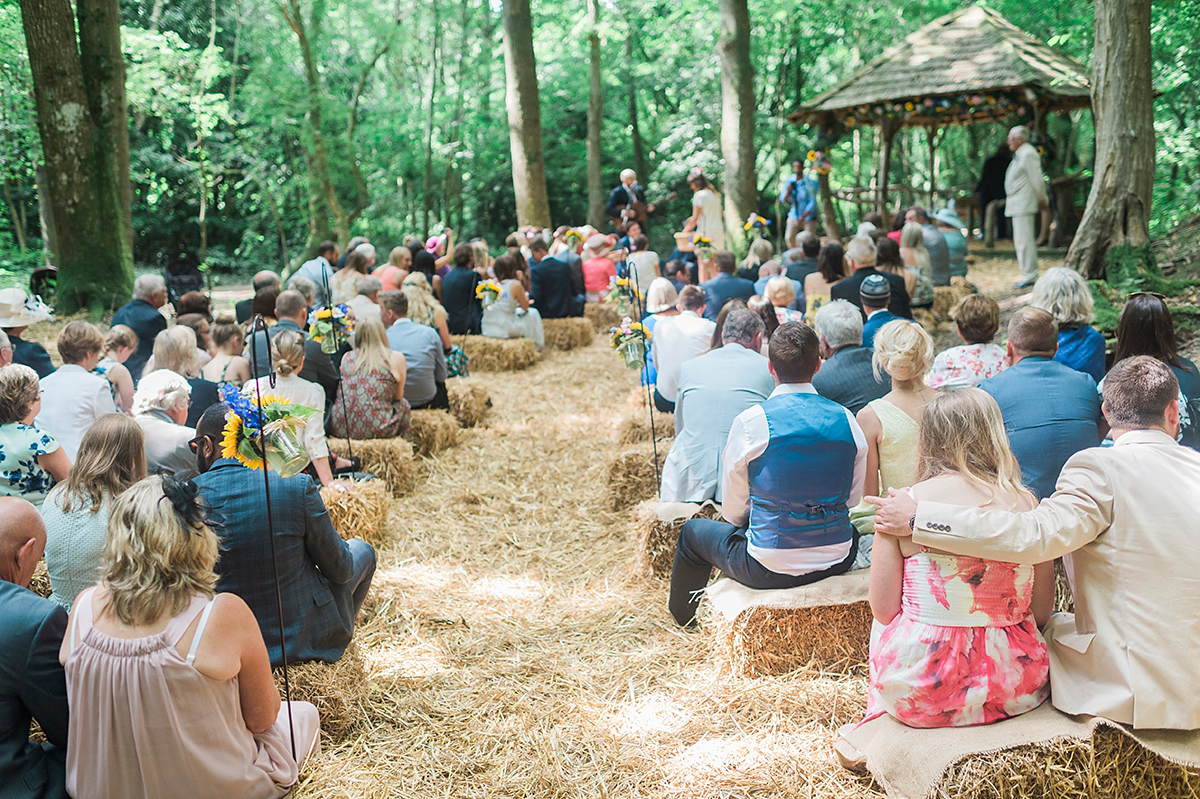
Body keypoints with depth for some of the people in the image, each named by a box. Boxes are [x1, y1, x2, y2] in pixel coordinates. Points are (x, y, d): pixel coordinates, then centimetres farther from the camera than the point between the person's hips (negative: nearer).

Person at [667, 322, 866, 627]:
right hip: (838, 561, 5)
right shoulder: (846, 419, -3)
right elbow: (853, 498, 8)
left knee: (693, 532, 23)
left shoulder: (749, 423, -14)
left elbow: (733, 510, -4)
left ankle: (683, 619, 47)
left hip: (770, 568, -4)